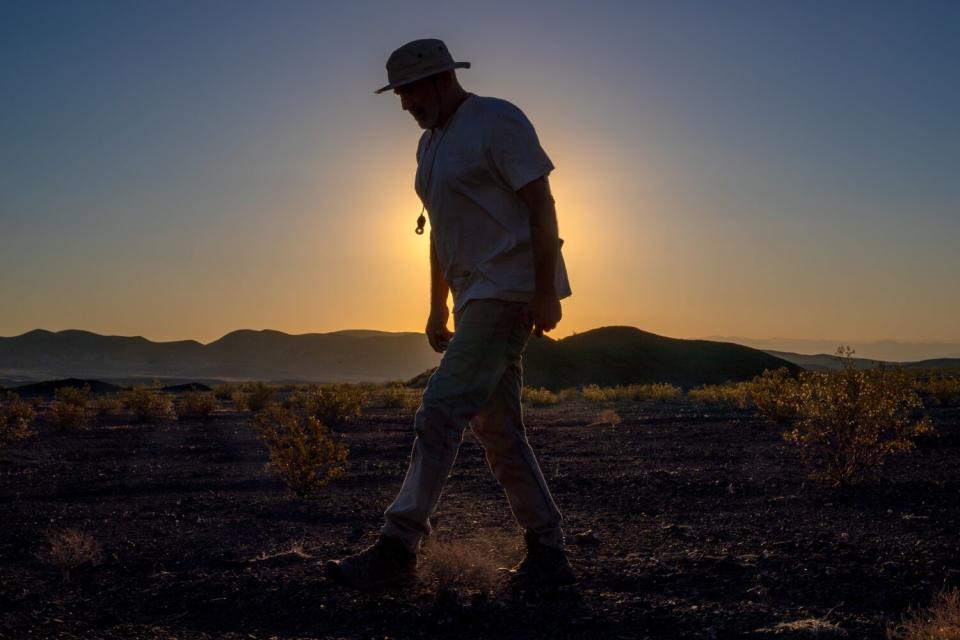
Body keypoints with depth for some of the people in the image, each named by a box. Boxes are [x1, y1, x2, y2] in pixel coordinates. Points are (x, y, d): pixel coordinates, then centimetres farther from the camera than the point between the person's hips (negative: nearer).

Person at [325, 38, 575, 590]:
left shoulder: (496, 120, -7)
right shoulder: (430, 144, 19)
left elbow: (541, 204, -12)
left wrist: (547, 292, -18)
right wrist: (437, 308, 21)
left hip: (507, 292, -9)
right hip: (477, 298, 10)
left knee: (441, 414, -14)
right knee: (498, 430, 8)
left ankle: (399, 547, -9)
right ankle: (548, 553, 14)